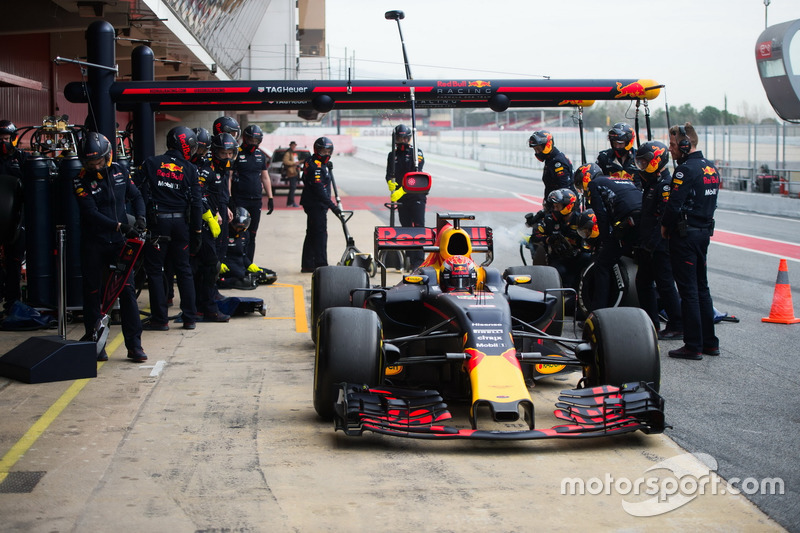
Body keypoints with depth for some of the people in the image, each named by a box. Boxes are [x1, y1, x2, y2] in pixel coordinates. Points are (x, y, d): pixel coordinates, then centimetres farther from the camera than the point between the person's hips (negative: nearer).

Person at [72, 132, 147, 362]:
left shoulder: (119, 171, 3)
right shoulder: (81, 181, -8)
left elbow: (135, 196, 14)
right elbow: (91, 214, -18)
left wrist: (140, 217, -5)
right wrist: (120, 226, -28)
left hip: (118, 241, 2)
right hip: (93, 245, -2)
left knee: (128, 291, -2)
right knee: (92, 293, 4)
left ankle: (134, 345, 3)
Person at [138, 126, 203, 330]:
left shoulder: (150, 164, 0)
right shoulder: (190, 169, 1)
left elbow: (142, 194, -5)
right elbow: (196, 203, 0)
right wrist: (197, 231, 5)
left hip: (156, 222, -1)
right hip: (181, 222, 2)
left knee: (154, 270, 6)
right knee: (184, 270, 11)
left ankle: (160, 319, 5)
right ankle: (189, 318, 13)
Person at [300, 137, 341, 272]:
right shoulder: (315, 166, -18)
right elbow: (319, 190, -26)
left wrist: (327, 168, 15)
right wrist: (332, 206, -28)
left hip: (315, 204, 11)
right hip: (316, 204, -11)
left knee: (312, 234, 14)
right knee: (320, 233, -9)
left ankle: (307, 264, 20)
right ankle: (321, 265, -7)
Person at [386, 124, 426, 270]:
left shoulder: (416, 153, -3)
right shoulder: (392, 155, 13)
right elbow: (389, 174, 6)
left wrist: (402, 190, -24)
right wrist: (391, 183, -18)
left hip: (417, 196, -5)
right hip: (400, 197, 5)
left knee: (418, 227, -10)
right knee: (406, 228, 6)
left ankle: (419, 260, -13)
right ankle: (410, 259, 11)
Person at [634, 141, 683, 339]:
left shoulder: (665, 185, -16)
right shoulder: (650, 183, 16)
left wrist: (651, 244, -24)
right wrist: (642, 243, 21)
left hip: (660, 246, -10)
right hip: (648, 245, 10)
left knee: (665, 285, -5)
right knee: (643, 282, 14)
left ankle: (678, 327, 2)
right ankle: (651, 324, 24)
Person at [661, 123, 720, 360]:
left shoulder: (686, 169, -16)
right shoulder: (711, 168, 12)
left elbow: (674, 204, -19)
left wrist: (664, 225, -3)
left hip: (685, 234, -9)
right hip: (704, 231, 9)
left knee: (688, 290, -4)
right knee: (701, 287, 15)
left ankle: (693, 345, -1)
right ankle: (710, 342, 19)